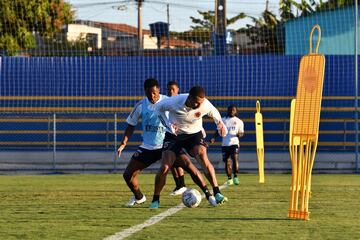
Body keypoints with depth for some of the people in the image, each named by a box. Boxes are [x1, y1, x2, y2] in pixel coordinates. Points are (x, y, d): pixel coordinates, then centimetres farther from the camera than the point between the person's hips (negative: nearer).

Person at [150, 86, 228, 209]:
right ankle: (155, 200, 3)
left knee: (203, 156, -29)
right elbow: (158, 108, -6)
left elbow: (215, 114, 3)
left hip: (194, 134, 0)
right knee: (164, 167, -15)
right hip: (173, 134, 0)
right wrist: (168, 124, -15)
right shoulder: (175, 102, -26)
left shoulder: (206, 105, -22)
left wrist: (220, 124, 14)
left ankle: (217, 194, -26)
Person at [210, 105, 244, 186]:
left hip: (234, 143, -2)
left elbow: (241, 133, 11)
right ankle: (229, 179, 12)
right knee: (227, 161, 2)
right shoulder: (223, 120, 12)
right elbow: (218, 130, 14)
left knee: (235, 158, -20)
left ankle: (235, 177, -16)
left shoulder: (239, 121, 9)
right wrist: (214, 138, -3)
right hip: (225, 144, 2)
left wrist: (239, 134, -14)